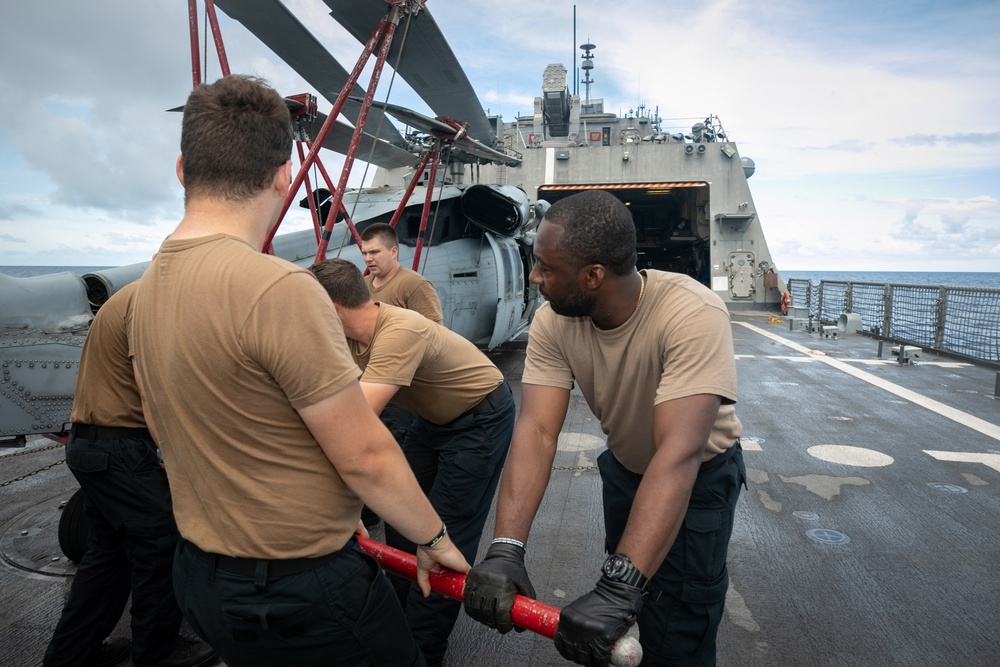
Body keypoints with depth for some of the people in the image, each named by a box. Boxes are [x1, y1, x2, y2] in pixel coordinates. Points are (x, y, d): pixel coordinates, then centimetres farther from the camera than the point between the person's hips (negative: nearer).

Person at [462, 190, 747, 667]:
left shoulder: (694, 316, -36)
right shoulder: (553, 322, -21)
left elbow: (679, 453, -43)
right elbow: (537, 431, -27)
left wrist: (619, 588, -49)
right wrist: (505, 550, -40)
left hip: (699, 476, -4)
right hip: (624, 466, 5)